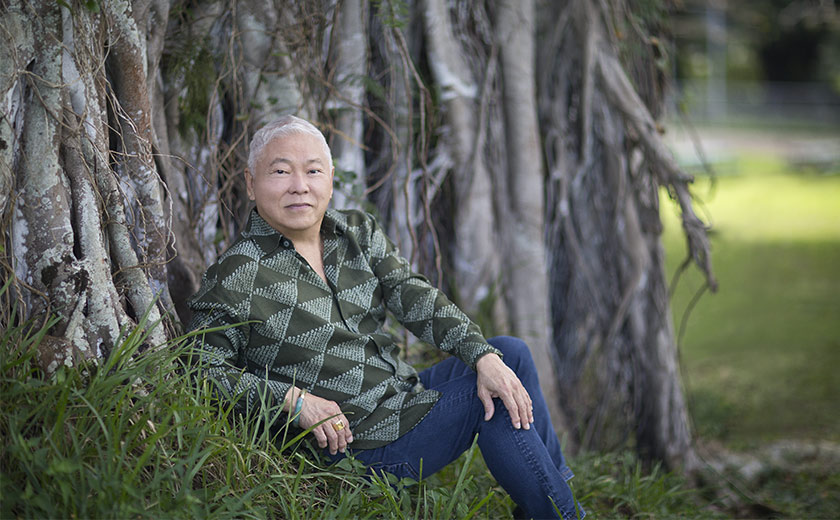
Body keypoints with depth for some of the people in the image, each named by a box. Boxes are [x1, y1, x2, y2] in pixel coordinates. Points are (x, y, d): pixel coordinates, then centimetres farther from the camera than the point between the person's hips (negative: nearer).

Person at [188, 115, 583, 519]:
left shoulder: (358, 232, 4)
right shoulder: (234, 279, -16)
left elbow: (417, 299, -4)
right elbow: (206, 371, -14)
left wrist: (485, 357, -17)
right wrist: (292, 400, -24)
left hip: (404, 395, 8)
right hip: (355, 444, -8)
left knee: (510, 355, 6)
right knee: (490, 399, -14)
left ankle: (557, 486, 22)